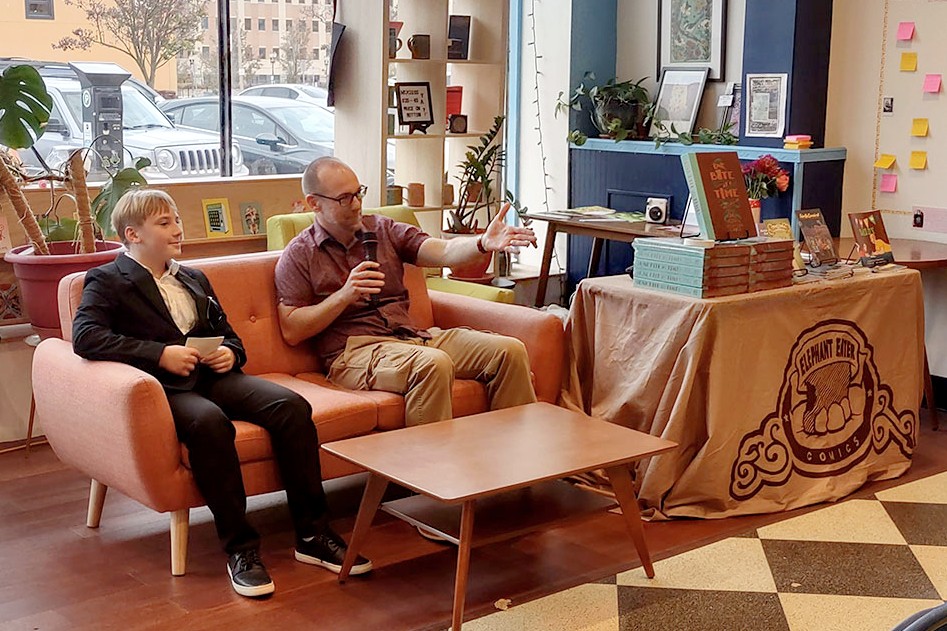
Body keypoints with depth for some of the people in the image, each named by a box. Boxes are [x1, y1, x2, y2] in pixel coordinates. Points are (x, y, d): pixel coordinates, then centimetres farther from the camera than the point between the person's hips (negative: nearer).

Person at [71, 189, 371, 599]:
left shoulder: (193, 279, 27)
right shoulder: (108, 281, 6)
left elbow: (227, 333, 29)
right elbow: (85, 336, -12)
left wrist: (231, 353, 3)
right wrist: (160, 354, -19)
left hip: (212, 376, 6)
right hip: (164, 388, -6)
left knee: (292, 406, -21)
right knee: (209, 421, -39)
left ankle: (312, 534, -17)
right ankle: (239, 547, -29)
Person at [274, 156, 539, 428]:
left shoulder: (383, 230, 16)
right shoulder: (299, 255, 5)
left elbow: (443, 251, 1)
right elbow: (291, 331, -1)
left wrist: (483, 243, -21)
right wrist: (344, 295, -13)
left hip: (412, 335, 5)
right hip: (353, 351, -5)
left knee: (510, 351, -13)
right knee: (433, 364, -37)